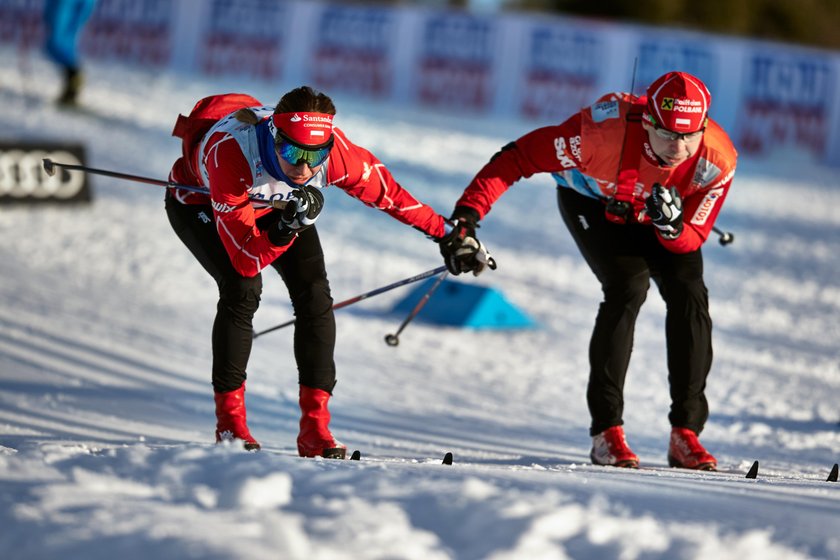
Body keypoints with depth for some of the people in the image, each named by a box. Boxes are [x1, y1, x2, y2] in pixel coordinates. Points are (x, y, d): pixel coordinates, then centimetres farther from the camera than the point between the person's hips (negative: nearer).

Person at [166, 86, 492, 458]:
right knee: (242, 288, -26)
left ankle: (315, 428, -7)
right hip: (200, 202, -4)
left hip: (274, 203, 4)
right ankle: (230, 423, -12)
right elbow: (246, 259, -40)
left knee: (313, 294, -13)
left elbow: (385, 191, -15)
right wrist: (288, 226, -57)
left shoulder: (333, 149, -35)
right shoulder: (232, 152, -45)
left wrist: (448, 235, -6)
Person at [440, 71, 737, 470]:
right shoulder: (608, 133, -41)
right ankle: (606, 431, -18)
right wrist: (469, 211, -39)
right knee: (628, 288, -24)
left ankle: (686, 433, -10)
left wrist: (672, 227, -46)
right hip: (591, 201, -3)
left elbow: (691, 240, -23)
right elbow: (521, 156, -33)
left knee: (688, 294, -17)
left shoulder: (718, 159, -32)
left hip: (660, 214, 3)